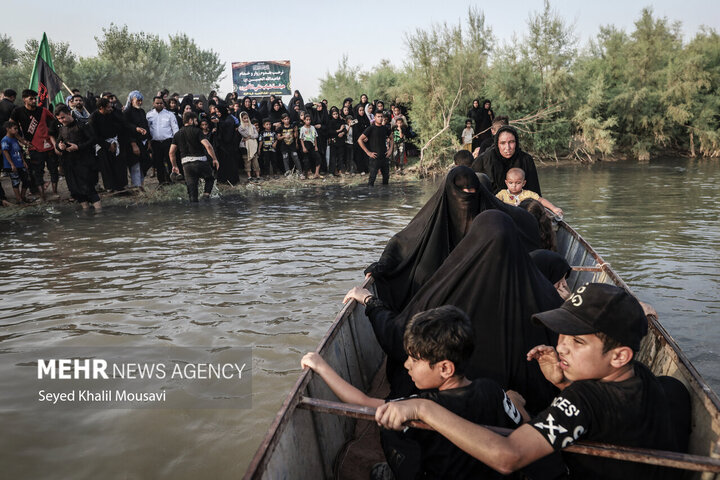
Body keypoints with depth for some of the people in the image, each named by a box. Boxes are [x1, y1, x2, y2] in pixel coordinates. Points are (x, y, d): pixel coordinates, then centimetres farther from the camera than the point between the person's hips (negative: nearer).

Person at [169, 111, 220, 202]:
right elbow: (208, 145, -14)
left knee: (191, 185, 8)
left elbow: (171, 152, 10)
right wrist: (215, 159, -6)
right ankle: (206, 193, -3)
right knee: (210, 178, 18)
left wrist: (174, 166, 20)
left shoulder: (177, 134, 12)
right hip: (200, 160, -3)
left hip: (186, 163, 3)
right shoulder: (196, 131, -2)